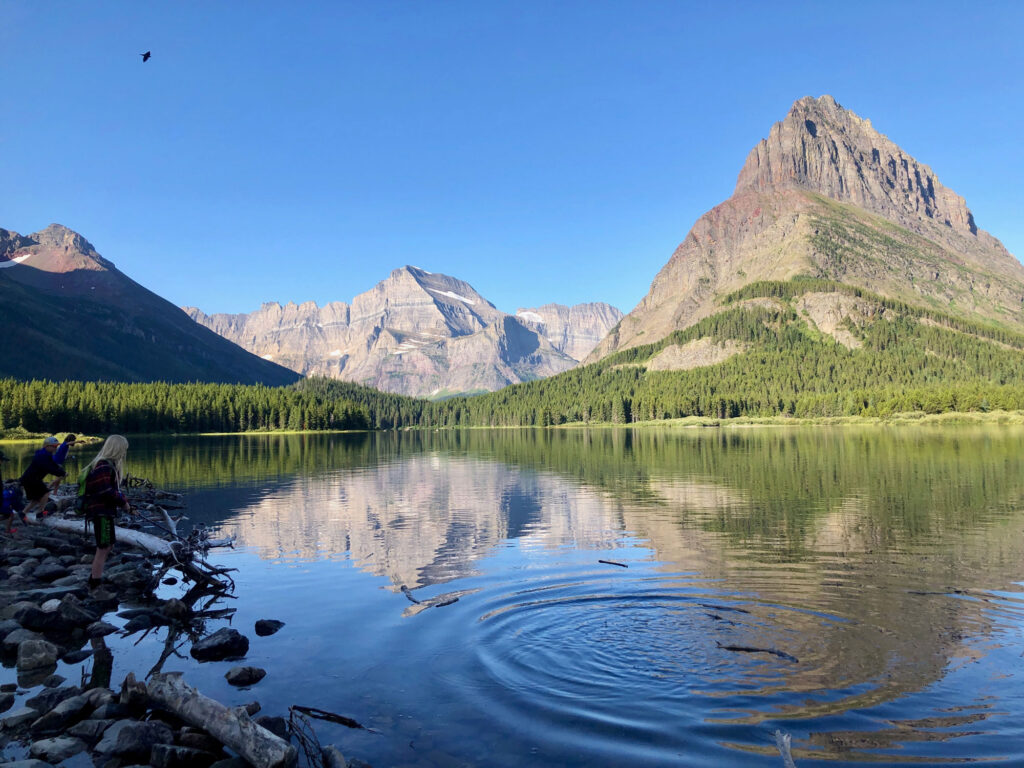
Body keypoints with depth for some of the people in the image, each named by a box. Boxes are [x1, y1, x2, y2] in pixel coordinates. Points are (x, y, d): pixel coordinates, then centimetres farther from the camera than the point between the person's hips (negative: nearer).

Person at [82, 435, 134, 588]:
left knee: (107, 545, 20)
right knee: (103, 548, -5)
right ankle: (95, 585, 2)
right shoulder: (104, 466, -17)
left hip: (105, 512, 11)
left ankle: (93, 579, 30)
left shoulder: (110, 464, 15)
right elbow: (106, 491, -24)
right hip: (101, 512, -11)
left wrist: (125, 503, 8)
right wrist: (123, 503, -13)